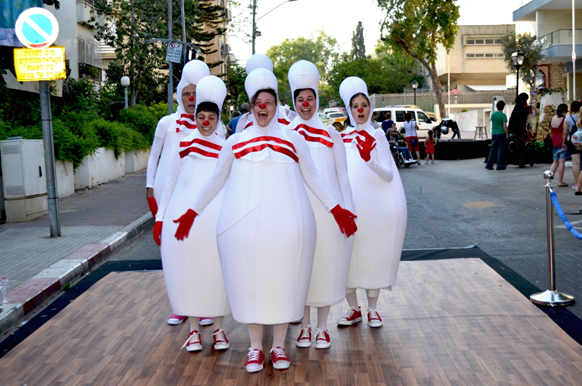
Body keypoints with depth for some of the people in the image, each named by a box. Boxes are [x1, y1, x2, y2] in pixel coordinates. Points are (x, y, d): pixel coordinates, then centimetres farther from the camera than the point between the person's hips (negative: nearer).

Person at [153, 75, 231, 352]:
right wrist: (160, 218, 9)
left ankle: (218, 329, 15)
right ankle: (194, 329, 15)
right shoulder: (183, 147, 8)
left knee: (216, 270, 1)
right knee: (187, 269, 2)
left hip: (216, 218, -1)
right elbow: (170, 184, 12)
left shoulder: (227, 149, 6)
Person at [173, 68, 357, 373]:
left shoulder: (293, 139, 10)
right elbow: (216, 181, 16)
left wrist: (336, 209, 7)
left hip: (286, 224, 0)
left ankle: (279, 346, 16)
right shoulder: (235, 142, 11)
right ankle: (255, 348, 15)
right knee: (249, 280, 2)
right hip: (244, 223, 1)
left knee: (283, 280, 3)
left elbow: (312, 178, 13)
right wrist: (192, 212, 14)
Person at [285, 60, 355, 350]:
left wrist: (348, 211, 2)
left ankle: (322, 327, 17)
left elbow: (343, 177, 8)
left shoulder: (331, 135, 7)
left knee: (327, 266, 3)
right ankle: (305, 326, 19)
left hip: (327, 210, 0)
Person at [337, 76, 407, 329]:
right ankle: (353, 309, 17)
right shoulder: (342, 137, 8)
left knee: (373, 256, 4)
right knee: (347, 257, 2)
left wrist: (369, 160, -25)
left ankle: (372, 310, 18)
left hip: (374, 205, -2)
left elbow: (388, 175, -9)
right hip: (348, 205, 2)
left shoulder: (377, 136, 1)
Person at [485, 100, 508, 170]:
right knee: (501, 150, -1)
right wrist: (507, 134, -6)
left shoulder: (493, 114, 8)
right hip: (501, 134, -5)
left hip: (494, 134, 5)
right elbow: (505, 126, -14)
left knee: (493, 150, 9)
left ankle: (489, 165, 6)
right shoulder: (503, 115, -9)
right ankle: (500, 165, 0)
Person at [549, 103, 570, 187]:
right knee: (562, 161, -3)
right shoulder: (564, 119, -11)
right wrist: (564, 143, -11)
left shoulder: (552, 118, 9)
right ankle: (560, 181, -1)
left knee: (555, 161, 15)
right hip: (562, 142, -6)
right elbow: (565, 132, -16)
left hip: (554, 142, 6)